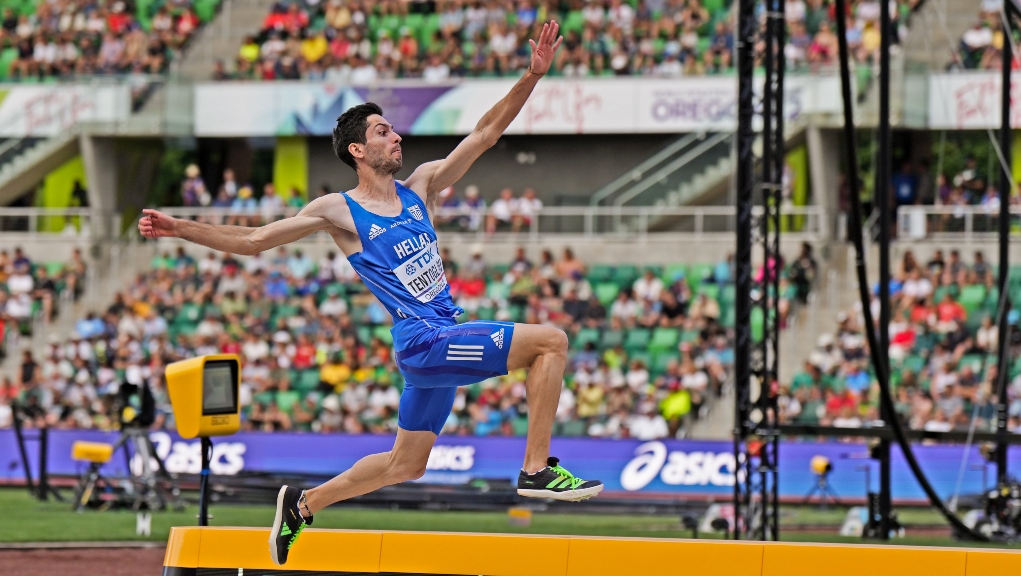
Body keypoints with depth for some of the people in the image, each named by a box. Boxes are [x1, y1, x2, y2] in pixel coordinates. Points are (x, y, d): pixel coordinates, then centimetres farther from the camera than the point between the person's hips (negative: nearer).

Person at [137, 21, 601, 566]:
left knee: (405, 464, 17)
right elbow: (253, 240, -1)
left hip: (443, 342, 7)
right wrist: (180, 229, -10)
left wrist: (532, 76, 1)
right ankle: (538, 469, -17)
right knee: (551, 341, -17)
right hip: (424, 342, -7)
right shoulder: (338, 211, -3)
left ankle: (302, 504, 30)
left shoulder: (421, 185, 12)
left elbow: (484, 134, 12)